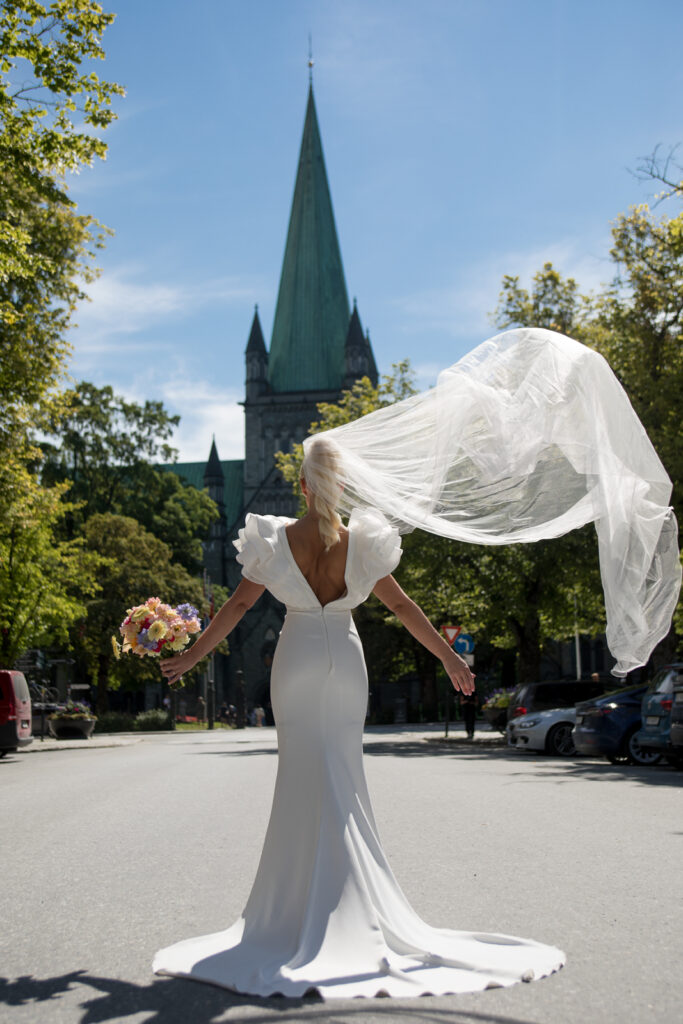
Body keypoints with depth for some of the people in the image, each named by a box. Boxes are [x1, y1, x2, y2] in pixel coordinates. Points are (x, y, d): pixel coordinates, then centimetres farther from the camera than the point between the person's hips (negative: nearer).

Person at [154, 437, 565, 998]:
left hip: (298, 659, -1)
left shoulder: (275, 540, -7)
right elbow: (402, 605, -1)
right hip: (346, 660, 1)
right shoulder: (361, 542, -5)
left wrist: (192, 656, 6)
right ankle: (347, 902, 16)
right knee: (343, 774, 11)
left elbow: (239, 604, -4)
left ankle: (305, 898, 10)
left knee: (304, 773, 7)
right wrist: (450, 657, 8)